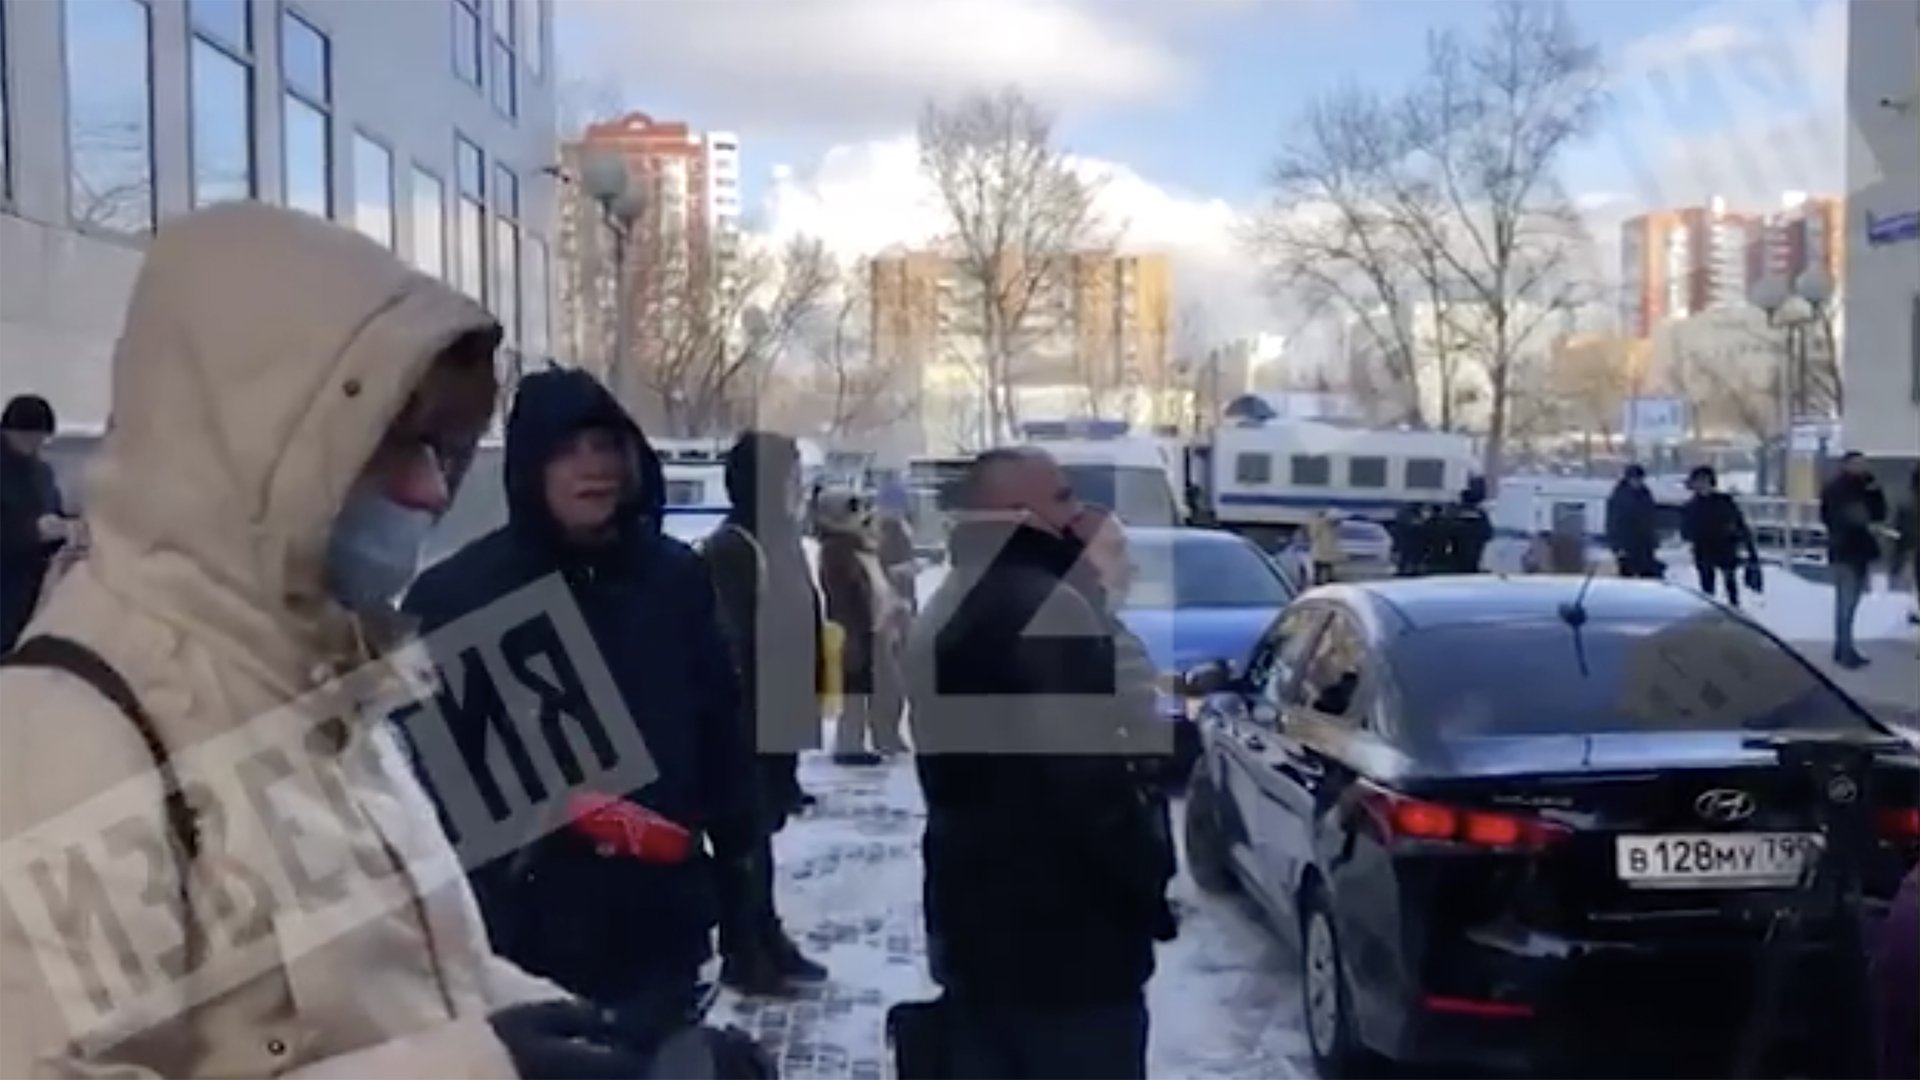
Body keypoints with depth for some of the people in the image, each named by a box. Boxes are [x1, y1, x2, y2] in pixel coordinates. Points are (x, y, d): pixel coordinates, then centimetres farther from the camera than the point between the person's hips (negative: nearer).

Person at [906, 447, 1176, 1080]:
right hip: (1065, 939, -9)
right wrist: (1151, 880, -9)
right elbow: (1094, 780, -22)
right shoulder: (1047, 608, -18)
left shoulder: (940, 616, 15)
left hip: (969, 923, 10)